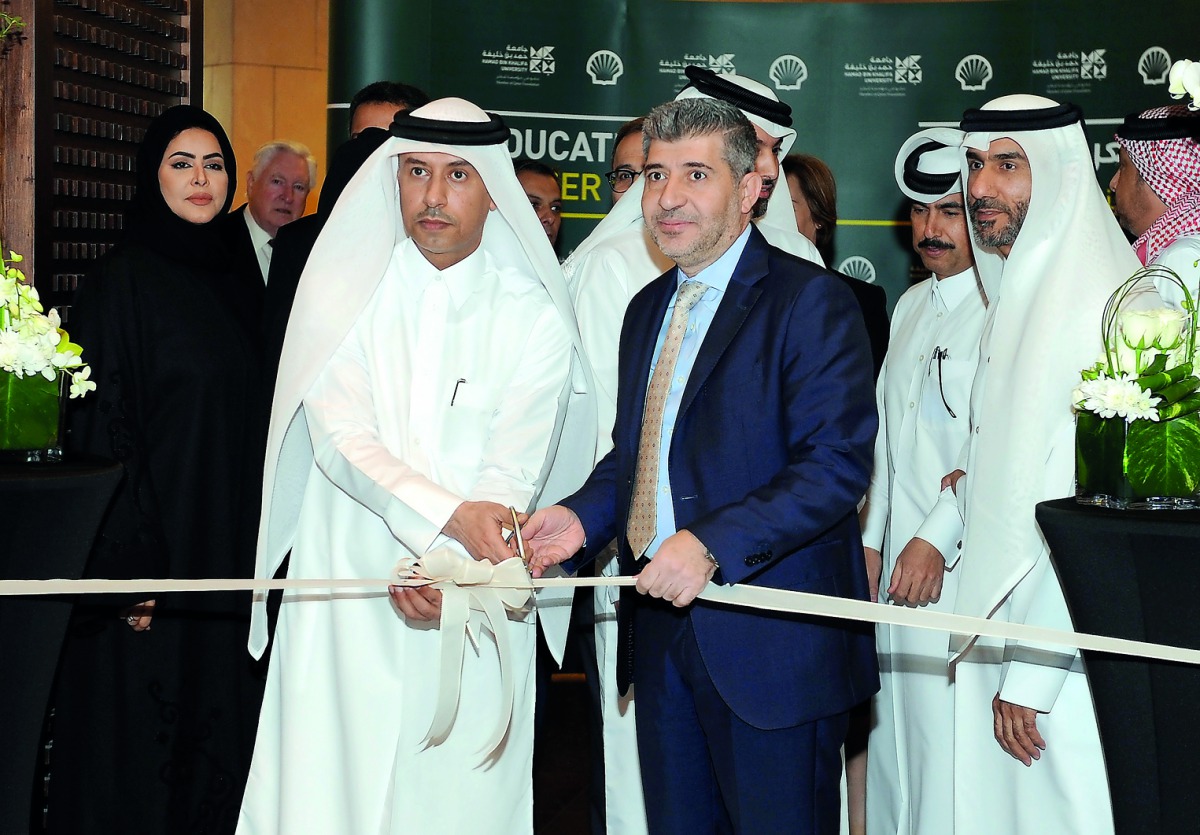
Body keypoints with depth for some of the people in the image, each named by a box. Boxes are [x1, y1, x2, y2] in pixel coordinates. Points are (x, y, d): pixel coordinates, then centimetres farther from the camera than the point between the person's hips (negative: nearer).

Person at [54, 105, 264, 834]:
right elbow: (103, 427, -13)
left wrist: (260, 547, 11)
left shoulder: (238, 286, 11)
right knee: (143, 721, 0)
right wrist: (131, 566, -19)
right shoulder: (123, 281, -8)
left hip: (230, 547, 6)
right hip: (156, 541, -6)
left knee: (221, 714, 9)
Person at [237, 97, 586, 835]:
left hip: (467, 606, 0)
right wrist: (449, 517, -23)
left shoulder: (536, 319, 1)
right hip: (342, 601, 1)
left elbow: (510, 480, -5)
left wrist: (437, 567, -22)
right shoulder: (343, 288, 3)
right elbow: (340, 439, -9)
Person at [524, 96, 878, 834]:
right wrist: (585, 516, 3)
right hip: (661, 624, 7)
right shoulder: (649, 308, 16)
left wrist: (713, 544, -27)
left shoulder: (810, 301, -10)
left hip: (772, 636, -7)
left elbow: (838, 464, -19)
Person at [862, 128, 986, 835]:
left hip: (963, 567, -8)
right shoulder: (913, 305, 17)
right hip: (900, 561, 8)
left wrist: (938, 538, -18)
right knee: (896, 735, 11)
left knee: (950, 743, -7)